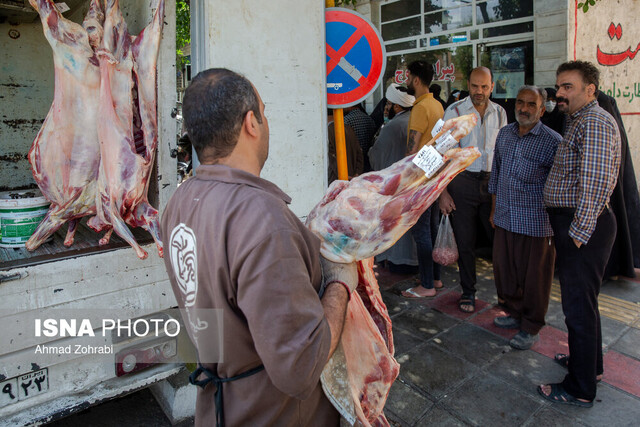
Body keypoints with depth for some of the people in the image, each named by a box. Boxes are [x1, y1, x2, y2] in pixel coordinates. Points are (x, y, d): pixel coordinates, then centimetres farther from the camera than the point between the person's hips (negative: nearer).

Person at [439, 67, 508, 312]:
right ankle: (468, 292, 22)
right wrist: (443, 191, -10)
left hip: (492, 181, 3)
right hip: (463, 181, -3)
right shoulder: (454, 112, -3)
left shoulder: (499, 113, 9)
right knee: (465, 241, 5)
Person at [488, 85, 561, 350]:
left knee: (533, 277, 6)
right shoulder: (504, 134, 9)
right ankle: (515, 313, 36)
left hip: (536, 224, -5)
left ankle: (530, 328, 23)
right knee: (504, 270, 15)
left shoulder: (553, 141, -9)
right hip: (504, 219, 5)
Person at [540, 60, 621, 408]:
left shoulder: (595, 122, -15)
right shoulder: (579, 121, 18)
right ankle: (589, 362, 39)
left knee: (578, 304, -2)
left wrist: (579, 232, -21)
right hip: (572, 225, 10)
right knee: (581, 299, 21)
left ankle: (581, 389, 12)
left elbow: (595, 183, -24)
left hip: (583, 228, -10)